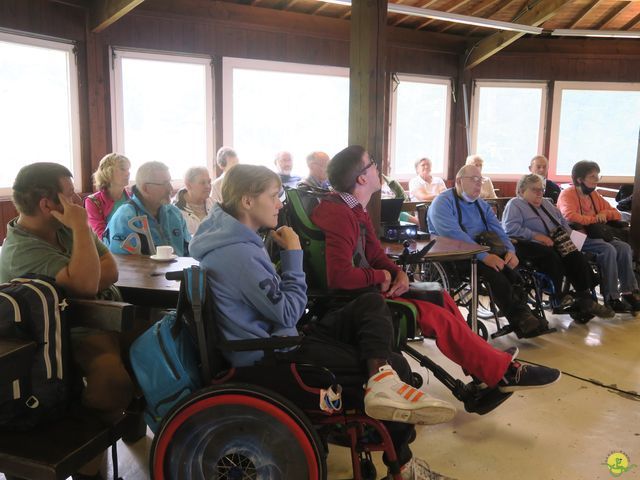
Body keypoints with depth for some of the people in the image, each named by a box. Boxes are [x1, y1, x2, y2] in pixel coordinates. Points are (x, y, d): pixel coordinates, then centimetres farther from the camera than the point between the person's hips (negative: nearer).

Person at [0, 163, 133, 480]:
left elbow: (110, 271, -2)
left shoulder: (66, 226, 4)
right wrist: (81, 226, -24)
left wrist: (71, 289, -20)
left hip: (104, 319, 8)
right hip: (73, 335, -8)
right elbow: (86, 284, -33)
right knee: (115, 377, -33)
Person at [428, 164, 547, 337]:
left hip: (483, 251, 7)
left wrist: (510, 250, -11)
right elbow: (453, 235, -21)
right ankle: (520, 320, -27)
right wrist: (484, 256, -29)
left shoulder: (482, 205, 19)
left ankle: (522, 314, -29)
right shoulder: (443, 202, -6)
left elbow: (498, 231, 12)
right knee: (494, 271, -31)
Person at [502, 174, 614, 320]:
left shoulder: (546, 203, 29)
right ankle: (559, 300, -26)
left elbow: (563, 223, 31)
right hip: (531, 246, -7)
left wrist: (570, 238, 10)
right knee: (551, 256, -37)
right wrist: (537, 236, -18)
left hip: (555, 244, 7)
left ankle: (585, 300, -21)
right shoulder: (515, 204, 4)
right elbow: (511, 228, -14)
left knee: (576, 256, -21)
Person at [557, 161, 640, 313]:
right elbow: (570, 216, -26)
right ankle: (611, 297, -24)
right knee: (608, 249, -28)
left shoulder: (594, 195, 16)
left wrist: (605, 213, -5)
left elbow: (616, 214, 19)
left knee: (624, 247, -15)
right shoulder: (567, 194, -7)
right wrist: (595, 218, -13)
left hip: (594, 236, 8)